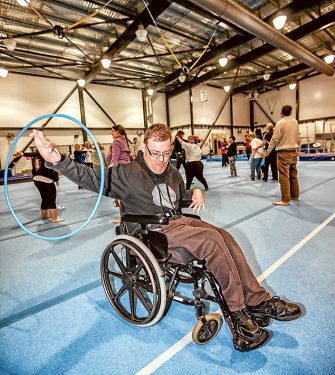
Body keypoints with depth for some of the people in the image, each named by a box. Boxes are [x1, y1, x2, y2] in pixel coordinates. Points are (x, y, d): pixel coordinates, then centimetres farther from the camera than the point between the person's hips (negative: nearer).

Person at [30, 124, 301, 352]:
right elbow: (90, 177, -15)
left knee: (225, 237, -16)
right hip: (155, 234, -7)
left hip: (180, 221, 7)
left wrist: (196, 191, 10)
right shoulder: (127, 174, -6)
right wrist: (57, 159, -30)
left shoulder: (172, 173, 15)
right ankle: (238, 315, -14)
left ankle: (257, 301, -6)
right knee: (211, 239, -26)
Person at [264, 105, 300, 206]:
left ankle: (285, 200, -5)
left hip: (284, 152, -7)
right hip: (294, 151, 7)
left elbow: (275, 139, -13)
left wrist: (268, 151, -5)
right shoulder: (295, 122, 8)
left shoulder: (280, 123, -10)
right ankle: (295, 195, 26)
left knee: (284, 176, -6)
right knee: (293, 175, 15)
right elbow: (297, 137, 14)